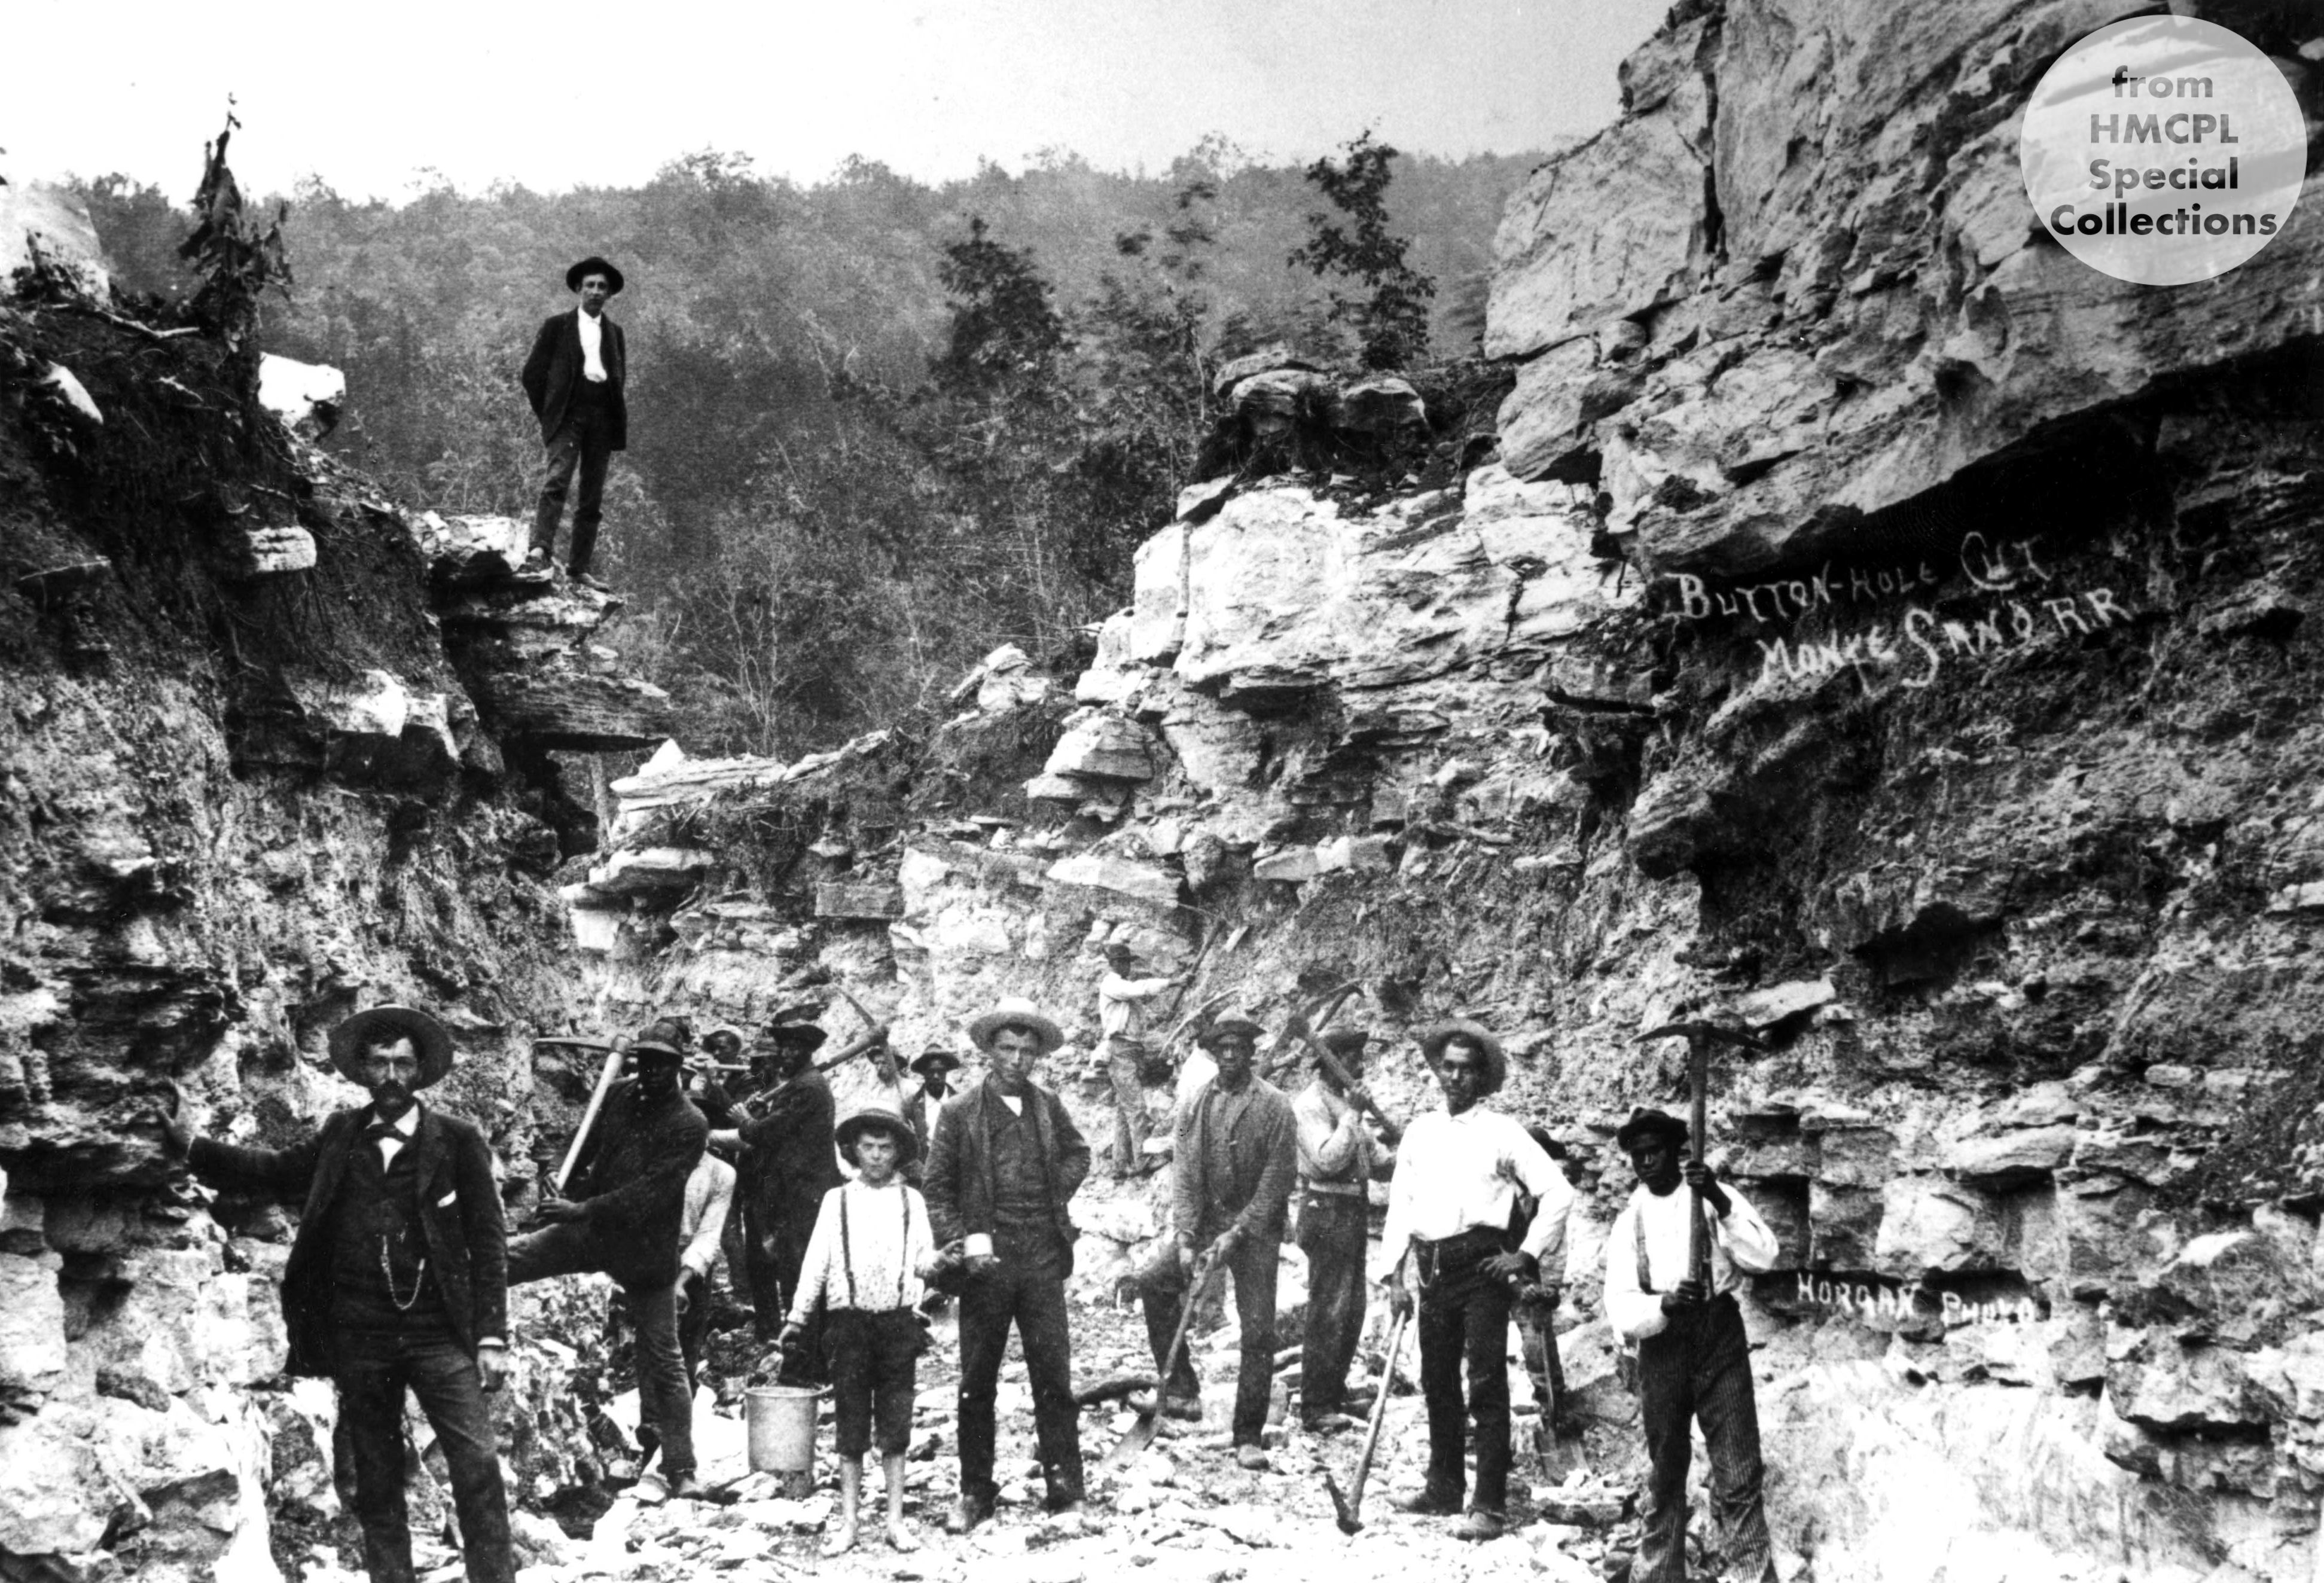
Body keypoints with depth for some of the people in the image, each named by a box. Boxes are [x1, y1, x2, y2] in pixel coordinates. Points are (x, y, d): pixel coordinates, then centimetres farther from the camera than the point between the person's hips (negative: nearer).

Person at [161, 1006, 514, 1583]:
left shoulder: (458, 1140, -1)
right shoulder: (341, 1136, 9)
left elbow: (488, 1243, -2)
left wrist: (492, 1336, -7)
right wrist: (188, 1144, 5)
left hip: (438, 1333, -3)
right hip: (360, 1338, 3)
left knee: (477, 1464, -8)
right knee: (376, 1478, 10)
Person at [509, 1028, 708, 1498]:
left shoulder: (689, 1126, -13)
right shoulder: (620, 1095, 0)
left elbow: (651, 1192, -22)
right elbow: (589, 1148, 15)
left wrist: (583, 1210, -26)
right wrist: (568, 1197, 3)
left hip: (646, 1250, -4)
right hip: (589, 1232, 4)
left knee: (663, 1361, 2)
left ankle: (681, 1470, 10)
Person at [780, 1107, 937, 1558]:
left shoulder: (911, 1200, 9)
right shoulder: (837, 1200, 7)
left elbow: (924, 1259, 5)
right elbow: (816, 1262, 6)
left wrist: (932, 1263, -18)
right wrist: (797, 1318, 1)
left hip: (898, 1320, 0)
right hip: (848, 1319, 0)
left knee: (895, 1426, 3)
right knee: (851, 1427, 3)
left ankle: (895, 1521, 10)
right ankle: (848, 1523, 10)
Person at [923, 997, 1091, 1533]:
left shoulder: (1048, 1106, 8)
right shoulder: (960, 1111, -1)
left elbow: (1078, 1154, 25)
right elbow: (938, 1188, 1)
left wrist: (1057, 1194, 9)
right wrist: (959, 1242, -10)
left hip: (1043, 1261, 2)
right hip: (987, 1262, -2)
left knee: (1054, 1378, 3)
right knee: (976, 1383, 6)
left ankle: (1066, 1490, 11)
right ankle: (975, 1493, 17)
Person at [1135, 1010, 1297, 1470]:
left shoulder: (1274, 1107, -6)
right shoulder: (1196, 1108, 4)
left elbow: (1277, 1181, -9)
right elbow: (1186, 1177, 1)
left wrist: (1238, 1234, -15)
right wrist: (1186, 1240, -9)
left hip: (1256, 1229, -3)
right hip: (1206, 1223, 4)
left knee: (1258, 1332, -4)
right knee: (1153, 1281, -14)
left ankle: (1248, 1436, 7)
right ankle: (1180, 1390, -3)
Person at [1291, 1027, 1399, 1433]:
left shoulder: (1347, 1100, 17)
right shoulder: (1309, 1104, -10)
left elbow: (1376, 1165, 20)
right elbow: (1328, 1158, -23)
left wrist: (1389, 1147, 0)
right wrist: (1352, 1114, -20)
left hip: (1354, 1209, 9)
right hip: (1327, 1210, -9)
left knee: (1352, 1311, 12)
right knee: (1328, 1311, -10)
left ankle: (1335, 1395, 22)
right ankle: (1315, 1408, -7)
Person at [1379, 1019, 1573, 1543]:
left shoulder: (1501, 1131, 0)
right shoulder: (1420, 1131, 13)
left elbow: (1558, 1193, -3)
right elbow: (1400, 1204, 12)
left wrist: (1527, 1255, -8)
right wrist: (1396, 1276, 6)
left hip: (1482, 1266, -5)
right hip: (1433, 1268, 5)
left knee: (1487, 1385, -6)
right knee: (1437, 1383, 13)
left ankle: (1491, 1506, -5)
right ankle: (1443, 1489, 26)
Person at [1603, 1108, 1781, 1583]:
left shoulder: (1715, 1196, 5)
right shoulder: (1629, 1220, 8)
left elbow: (1764, 1258, -8)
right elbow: (1620, 1306, -2)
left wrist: (1722, 1205, -19)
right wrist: (1665, 1304, -21)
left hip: (1720, 1335, -2)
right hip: (1660, 1342, 2)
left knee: (1738, 1473, -8)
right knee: (1666, 1469, 10)